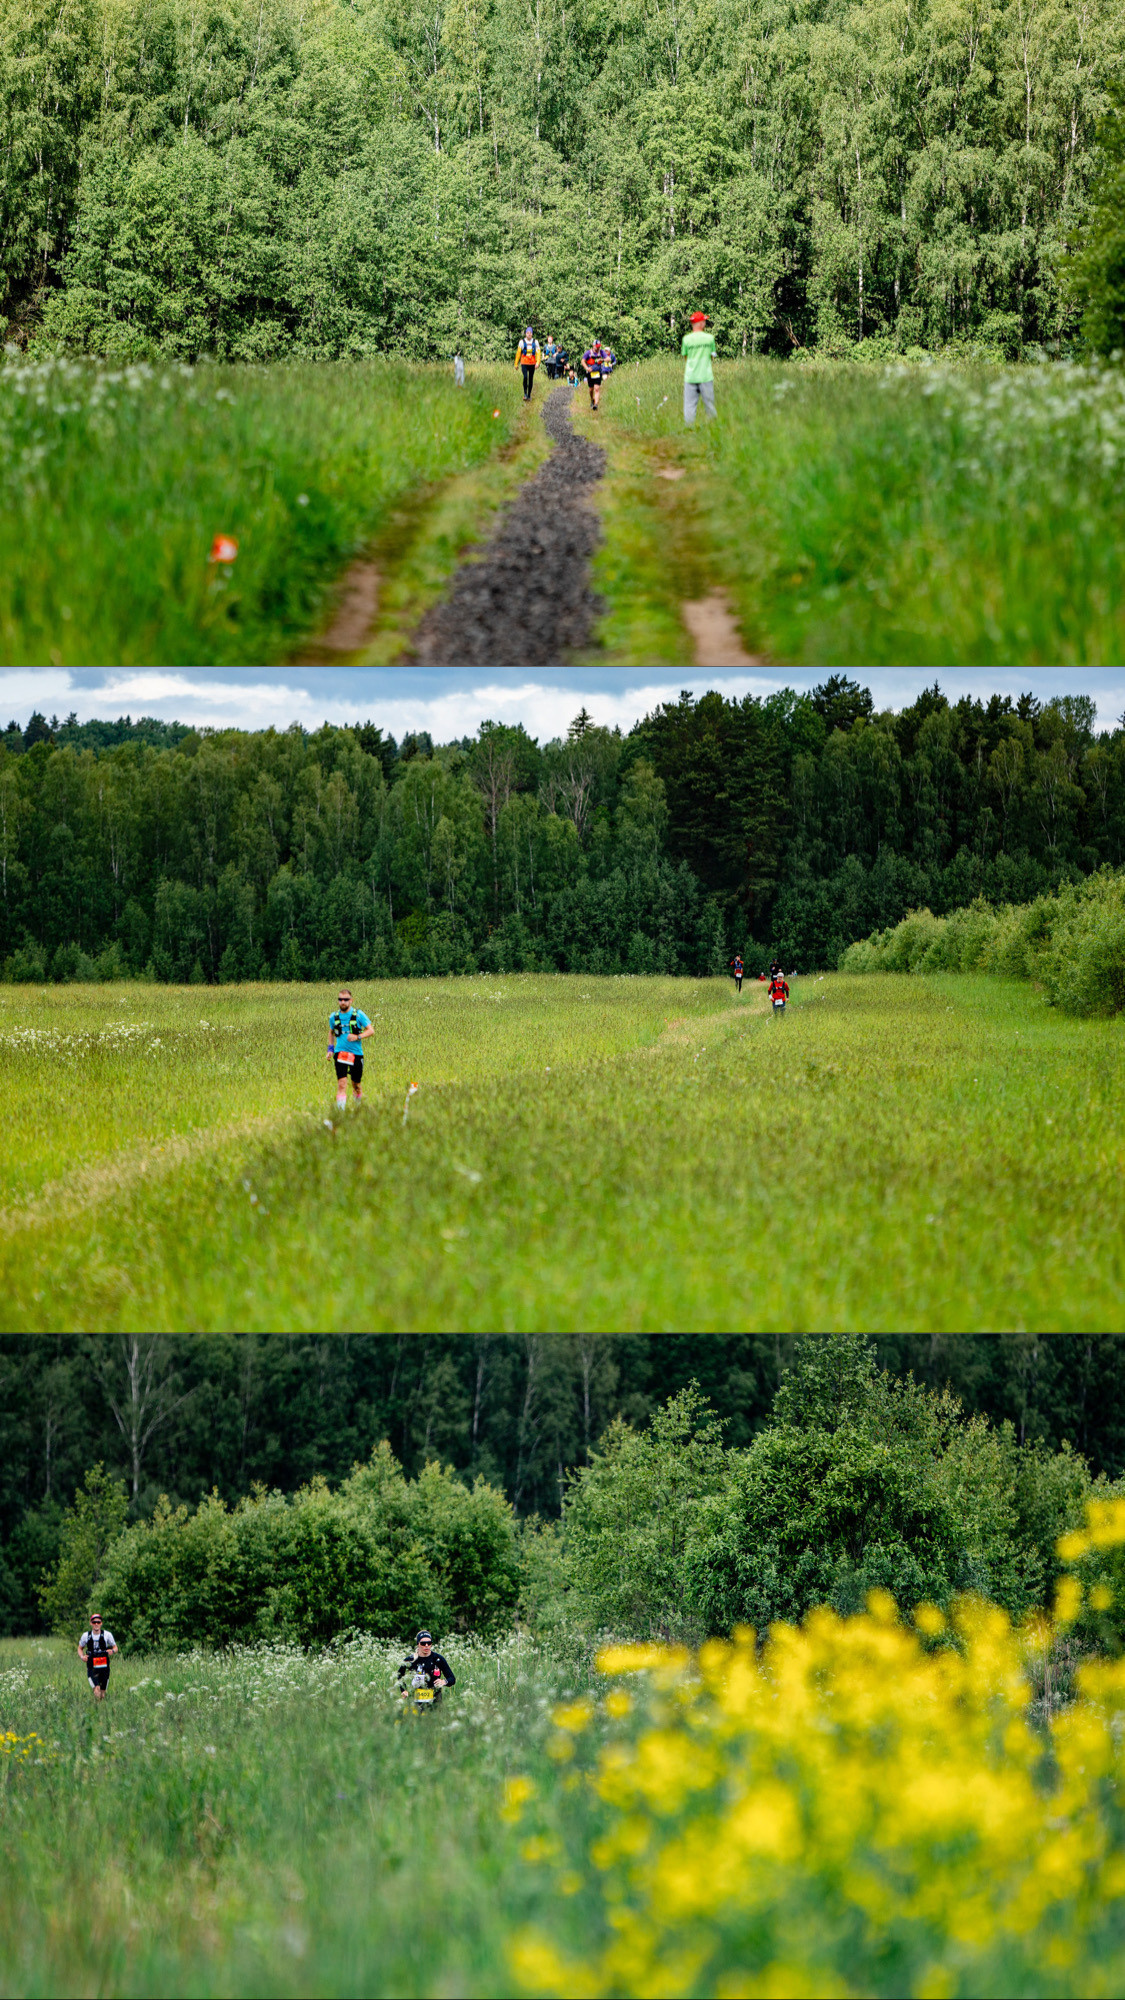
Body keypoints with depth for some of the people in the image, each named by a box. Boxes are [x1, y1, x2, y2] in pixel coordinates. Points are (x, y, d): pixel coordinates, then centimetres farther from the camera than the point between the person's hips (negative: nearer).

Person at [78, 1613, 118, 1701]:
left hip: (104, 1667, 1)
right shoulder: (86, 1636, 2)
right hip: (92, 1668, -1)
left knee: (102, 1694, 6)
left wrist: (112, 1651, -14)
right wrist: (82, 1656, -4)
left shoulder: (107, 1635, -1)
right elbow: (80, 1648, 17)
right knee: (97, 1689, -24)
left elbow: (115, 1647, 10)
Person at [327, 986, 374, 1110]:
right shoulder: (334, 1017, 6)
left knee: (356, 1084, 11)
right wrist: (330, 1048, 12)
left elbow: (371, 1030, -2)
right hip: (340, 1053, 1)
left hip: (356, 1053, -1)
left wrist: (358, 1037, -18)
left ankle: (360, 1106, 37)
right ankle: (340, 1111, -15)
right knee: (341, 1084, -13)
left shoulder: (358, 1015, -3)